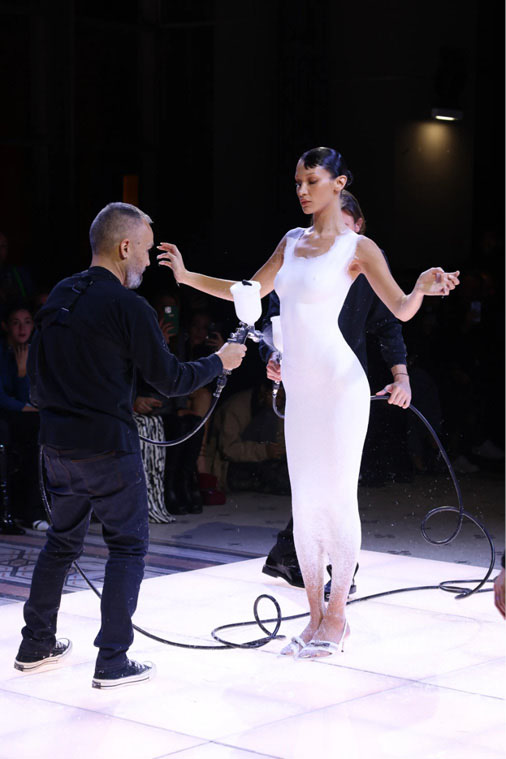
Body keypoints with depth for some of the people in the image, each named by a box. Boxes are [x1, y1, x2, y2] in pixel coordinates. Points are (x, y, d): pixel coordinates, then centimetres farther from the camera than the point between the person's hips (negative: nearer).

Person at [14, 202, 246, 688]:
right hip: (107, 446, -7)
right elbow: (170, 380, -10)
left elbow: (35, 375, 16)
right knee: (128, 544, 3)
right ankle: (113, 662, 2)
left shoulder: (59, 297, 9)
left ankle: (36, 646, 26)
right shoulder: (127, 307, -14)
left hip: (56, 443, 7)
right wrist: (219, 362, 5)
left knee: (62, 540, 19)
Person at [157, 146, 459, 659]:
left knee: (338, 497, -1)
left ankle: (337, 615, 9)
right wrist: (188, 276, 17)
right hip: (299, 387, 6)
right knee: (304, 502, 8)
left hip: (339, 385, -6)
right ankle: (315, 616, 16)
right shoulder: (292, 242, 13)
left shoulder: (357, 247, -4)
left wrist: (424, 287, -28)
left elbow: (401, 309, -7)